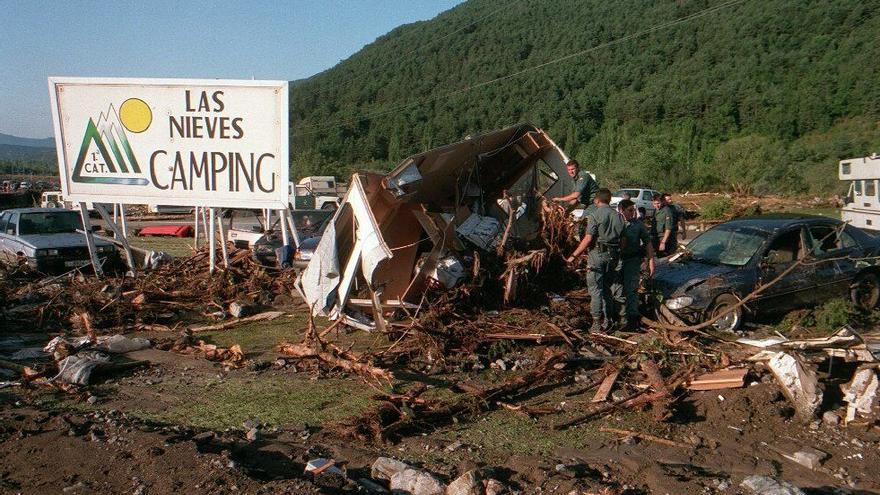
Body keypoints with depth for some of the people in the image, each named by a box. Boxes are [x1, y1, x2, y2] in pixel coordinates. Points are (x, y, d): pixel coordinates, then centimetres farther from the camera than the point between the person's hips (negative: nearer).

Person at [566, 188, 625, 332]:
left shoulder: (594, 215, -9)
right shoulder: (618, 216, 10)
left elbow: (588, 239, -15)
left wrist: (574, 255, -9)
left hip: (597, 254, -6)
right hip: (613, 255, 6)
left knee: (595, 289, -1)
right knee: (607, 289, 15)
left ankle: (597, 323, -1)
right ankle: (607, 321, 17)